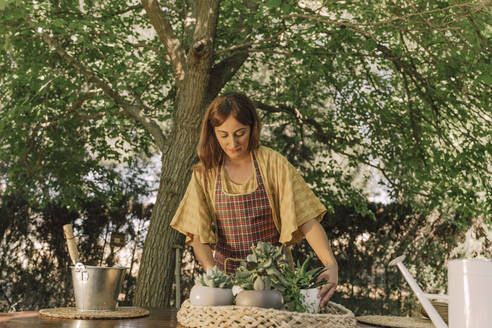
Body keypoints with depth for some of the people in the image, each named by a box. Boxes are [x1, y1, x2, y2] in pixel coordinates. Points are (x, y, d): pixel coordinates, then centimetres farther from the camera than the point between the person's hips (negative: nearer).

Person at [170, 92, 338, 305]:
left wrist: (331, 264, -25)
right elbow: (197, 234, -5)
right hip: (225, 272, 2)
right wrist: (212, 272, -23)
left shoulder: (273, 164, -7)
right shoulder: (205, 174, 0)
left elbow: (306, 219, -11)